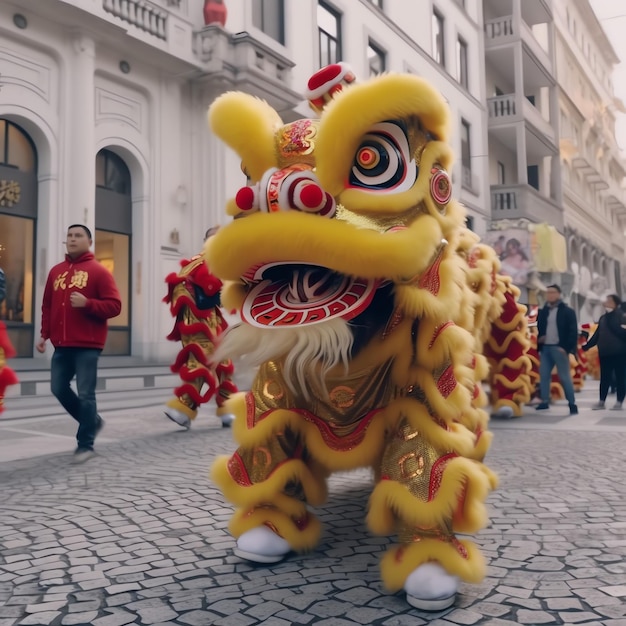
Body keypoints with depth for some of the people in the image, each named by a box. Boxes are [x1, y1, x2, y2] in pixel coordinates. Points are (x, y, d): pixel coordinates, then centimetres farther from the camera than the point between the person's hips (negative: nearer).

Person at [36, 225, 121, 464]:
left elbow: (114, 306, -8)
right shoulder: (56, 271, 13)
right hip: (62, 344, 6)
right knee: (59, 389, 9)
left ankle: (85, 444, 8)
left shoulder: (99, 271, -3)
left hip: (87, 345, -6)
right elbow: (47, 306, 18)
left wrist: (87, 303, -20)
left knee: (85, 394, -4)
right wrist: (44, 334, 10)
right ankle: (92, 421, 30)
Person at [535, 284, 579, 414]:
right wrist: (539, 338, 2)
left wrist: (566, 347, -16)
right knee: (543, 375, 8)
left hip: (559, 348, -6)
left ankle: (572, 404, 1)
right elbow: (538, 328, 22)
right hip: (545, 348, 6)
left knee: (565, 377, -4)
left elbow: (573, 331, -8)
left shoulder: (567, 311, -3)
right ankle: (545, 401, 17)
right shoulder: (543, 311, 13)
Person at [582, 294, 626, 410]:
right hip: (605, 353, 5)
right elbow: (597, 334, 15)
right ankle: (601, 401, 17)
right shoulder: (603, 318, 14)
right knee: (604, 378, 10)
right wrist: (586, 346, 13)